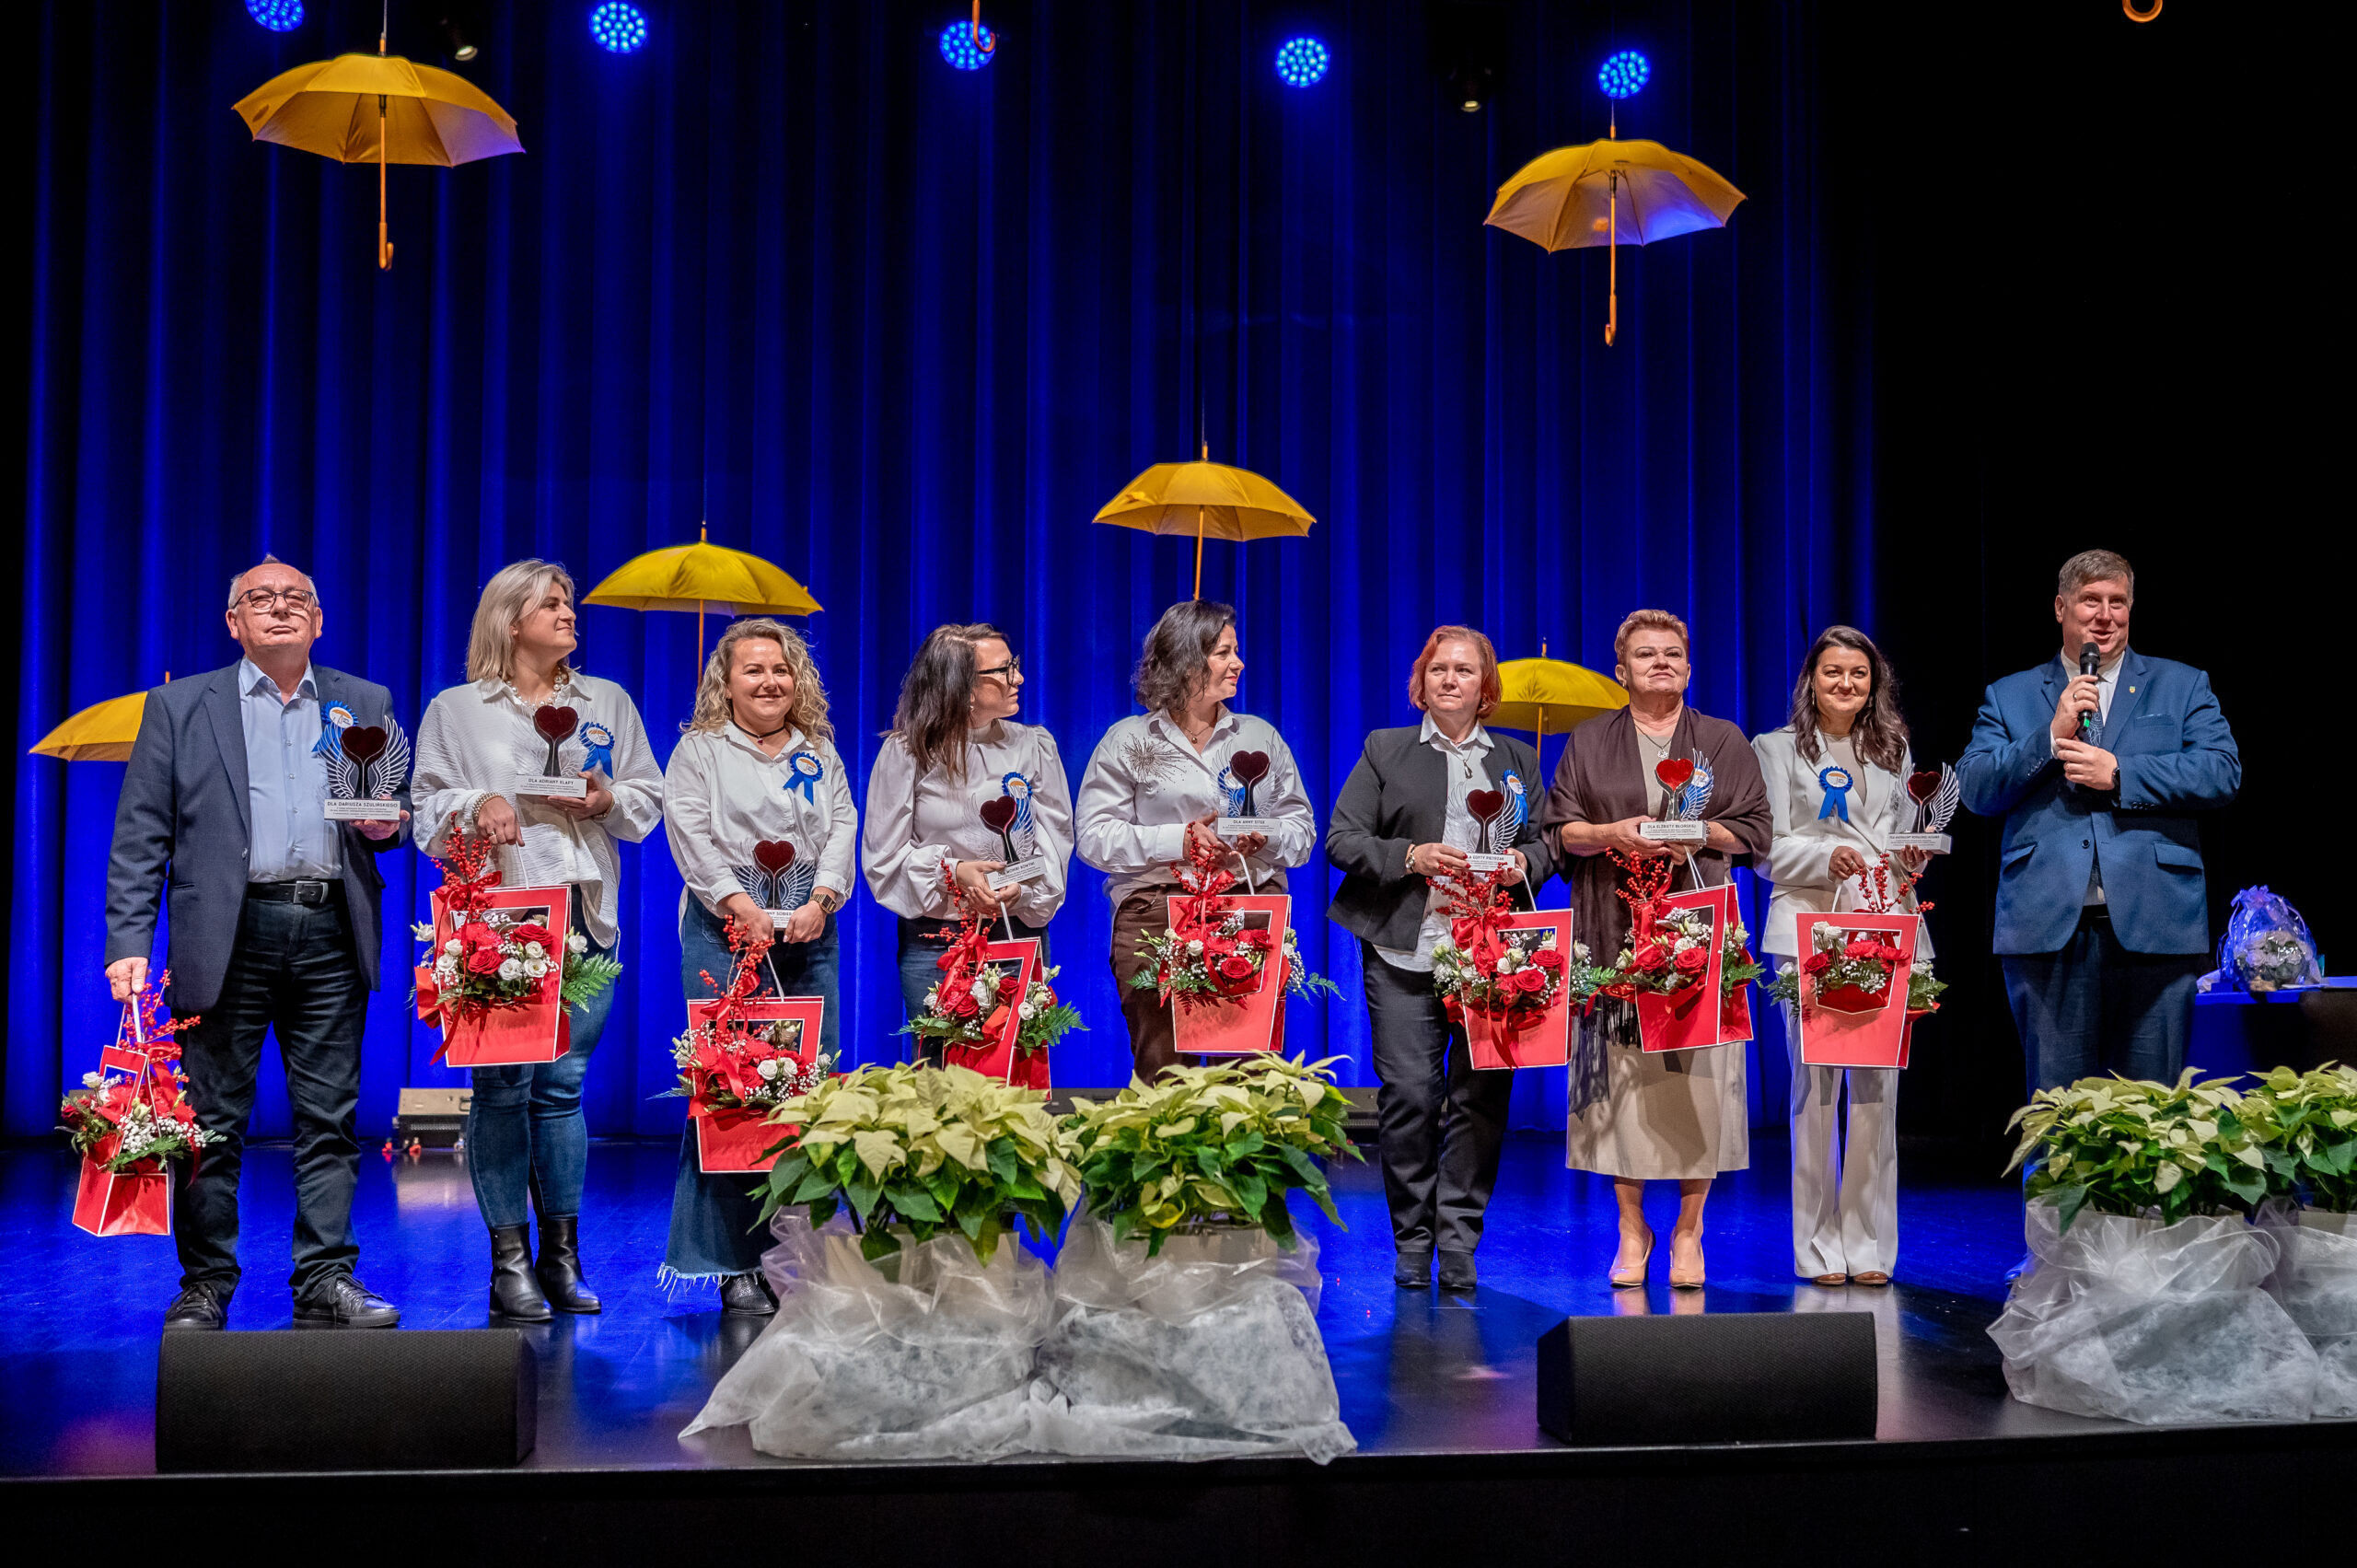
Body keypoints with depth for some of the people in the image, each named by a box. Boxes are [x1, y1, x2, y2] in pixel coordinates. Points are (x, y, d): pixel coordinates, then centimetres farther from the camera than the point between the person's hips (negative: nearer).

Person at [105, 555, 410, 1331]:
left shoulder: (366, 705, 15)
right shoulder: (180, 706, 9)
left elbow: (391, 814, 20)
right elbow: (140, 836, 4)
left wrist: (387, 823, -5)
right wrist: (128, 943, -5)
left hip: (330, 931, 2)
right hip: (227, 934, -1)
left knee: (331, 1119, 1)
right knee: (211, 1121, 2)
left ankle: (325, 1282, 7)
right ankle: (204, 1288, 11)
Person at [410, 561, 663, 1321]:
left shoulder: (608, 703, 18)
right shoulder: (455, 709, 9)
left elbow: (648, 801, 17)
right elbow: (429, 810, 4)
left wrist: (607, 800, -3)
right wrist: (479, 805, -15)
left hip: (585, 916, 3)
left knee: (564, 1084, 2)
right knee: (504, 1085, -5)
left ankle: (561, 1255, 11)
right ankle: (509, 1261, 2)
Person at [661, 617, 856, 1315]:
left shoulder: (820, 751, 18)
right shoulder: (699, 748, 7)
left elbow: (843, 827, 10)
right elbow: (691, 834, -3)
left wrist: (818, 901, -6)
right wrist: (743, 908, -13)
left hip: (808, 930, 4)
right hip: (726, 926, -4)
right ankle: (734, 1265, -5)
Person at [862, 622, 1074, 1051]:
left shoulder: (1034, 746, 7)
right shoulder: (905, 752, 0)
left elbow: (1055, 839, 3)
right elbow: (884, 855, -1)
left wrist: (1022, 889, -16)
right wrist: (952, 870, -15)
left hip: (1021, 933, 2)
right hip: (934, 941, -2)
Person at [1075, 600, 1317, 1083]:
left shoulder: (1261, 736, 18)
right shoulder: (1129, 740, 8)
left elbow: (1303, 829, 17)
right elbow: (1094, 837, 0)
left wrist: (1267, 838, -5)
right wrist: (1177, 840, -10)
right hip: (1157, 919, -2)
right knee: (1162, 1075, -6)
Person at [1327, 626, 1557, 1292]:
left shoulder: (1517, 760, 19)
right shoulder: (1385, 750, 12)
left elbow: (1546, 842, 19)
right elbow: (1342, 839, 5)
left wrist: (1524, 861, -4)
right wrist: (1411, 857, -10)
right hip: (1405, 951, -2)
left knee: (1482, 1096, -4)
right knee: (1408, 1094, -6)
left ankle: (1458, 1242, 5)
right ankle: (1411, 1243, 7)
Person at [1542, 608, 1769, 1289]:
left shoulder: (1724, 741, 14)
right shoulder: (1589, 742, 13)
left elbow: (1755, 829, 8)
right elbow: (1559, 828, 8)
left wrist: (1696, 833, -8)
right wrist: (1613, 834, -10)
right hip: (1615, 930, 0)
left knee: (1698, 1074, -6)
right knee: (1621, 1072, -4)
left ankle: (1688, 1232, 3)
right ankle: (1631, 1230, 5)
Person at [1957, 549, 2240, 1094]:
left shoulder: (2182, 686, 15)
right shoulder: (2009, 696, 16)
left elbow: (2223, 771, 1)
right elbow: (1973, 789, 3)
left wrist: (2119, 774, -8)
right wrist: (2051, 735, -7)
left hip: (2154, 924, 0)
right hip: (2049, 927, 0)